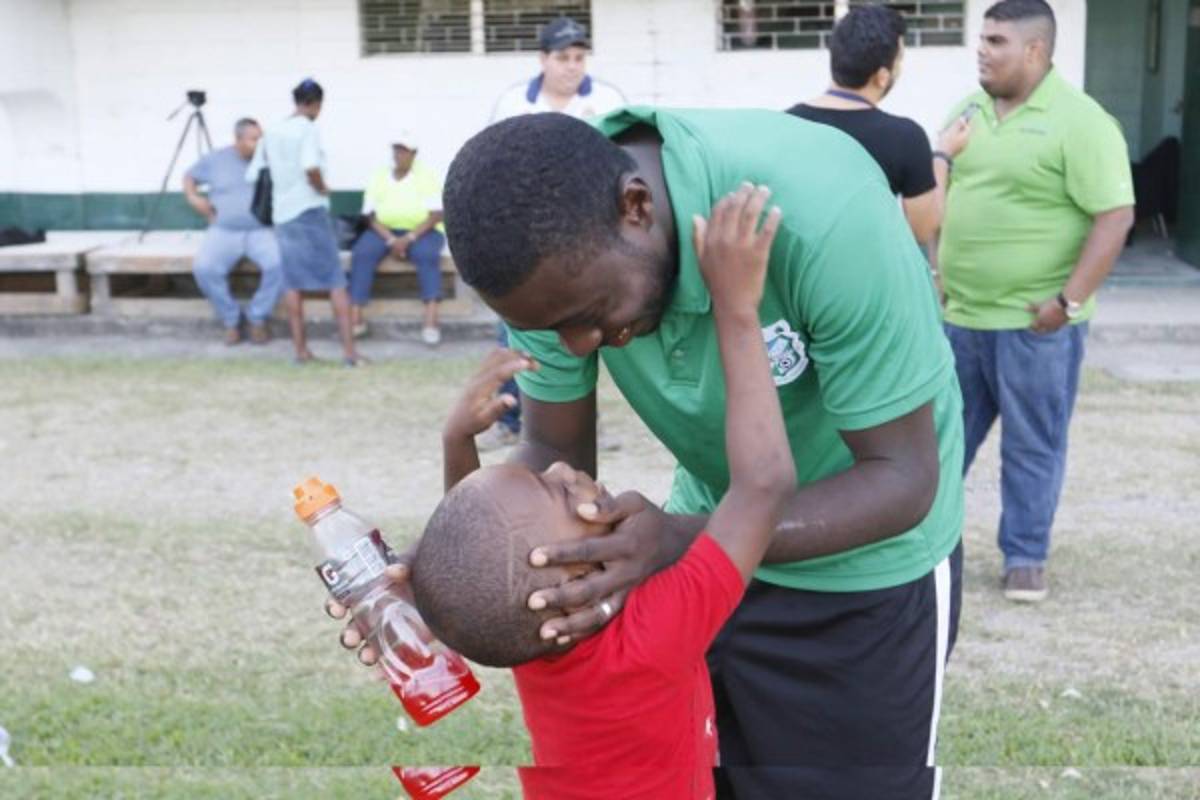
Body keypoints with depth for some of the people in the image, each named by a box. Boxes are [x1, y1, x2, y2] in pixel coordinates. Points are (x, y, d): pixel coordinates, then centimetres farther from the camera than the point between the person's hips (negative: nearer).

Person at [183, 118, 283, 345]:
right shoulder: (215, 160, 8)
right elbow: (189, 177, 22)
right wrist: (193, 197, 4)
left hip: (262, 231, -1)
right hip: (223, 231, 1)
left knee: (280, 264, -32)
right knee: (204, 268, -29)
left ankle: (258, 319, -8)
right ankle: (231, 321, -5)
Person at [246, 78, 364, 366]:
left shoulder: (272, 134, 11)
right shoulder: (308, 129, -8)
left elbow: (252, 175, 12)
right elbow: (311, 168, -24)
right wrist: (323, 189, -7)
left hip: (282, 214, 6)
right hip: (310, 210, -6)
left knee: (293, 282, 10)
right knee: (336, 280, -3)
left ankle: (300, 349, 10)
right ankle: (349, 350, -7)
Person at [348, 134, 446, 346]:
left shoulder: (427, 176, 0)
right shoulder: (378, 178, 7)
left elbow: (436, 215, -9)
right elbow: (371, 216, 2)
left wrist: (409, 238, -21)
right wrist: (391, 239, -16)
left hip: (422, 231, -2)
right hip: (384, 231, 3)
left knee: (427, 254, -36)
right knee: (361, 254, -26)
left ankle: (431, 319, -43)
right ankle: (355, 317, -29)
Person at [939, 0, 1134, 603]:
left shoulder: (1079, 122, -12)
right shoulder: (967, 111, 8)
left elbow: (1115, 216, -14)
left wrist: (1069, 302, -18)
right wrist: (929, 269, 10)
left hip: (1034, 321, -5)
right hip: (958, 313, 6)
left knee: (1031, 445, 6)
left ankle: (1025, 558, 19)